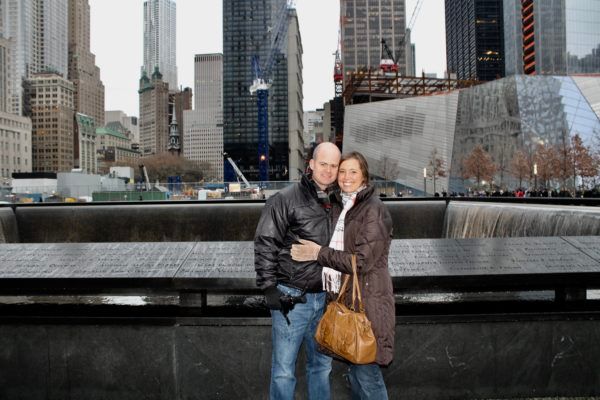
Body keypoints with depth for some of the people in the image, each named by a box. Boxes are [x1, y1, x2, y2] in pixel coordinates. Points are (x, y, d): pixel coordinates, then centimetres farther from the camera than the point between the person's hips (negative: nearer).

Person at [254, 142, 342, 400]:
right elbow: (265, 244, -10)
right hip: (291, 299, -5)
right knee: (284, 371, 2)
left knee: (322, 365, 18)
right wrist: (269, 287, -13)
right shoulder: (285, 200, -10)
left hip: (324, 298, 6)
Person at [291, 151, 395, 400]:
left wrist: (319, 253, -14)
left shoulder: (373, 210, -13)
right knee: (355, 371, 17)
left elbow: (362, 261, -19)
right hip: (348, 297, 8)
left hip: (368, 299, -8)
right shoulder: (344, 207, 12)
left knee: (367, 373, -2)